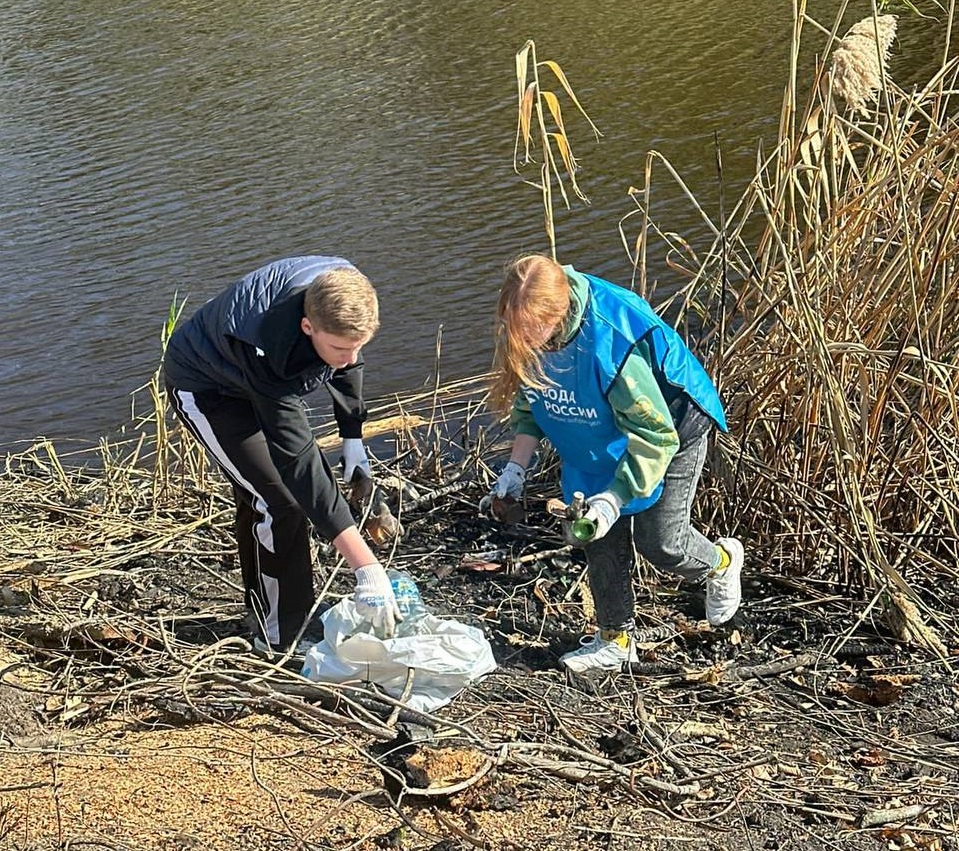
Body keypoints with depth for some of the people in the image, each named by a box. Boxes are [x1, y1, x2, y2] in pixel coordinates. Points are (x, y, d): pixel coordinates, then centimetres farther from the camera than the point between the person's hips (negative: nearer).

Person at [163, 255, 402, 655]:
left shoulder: (344, 292, -27)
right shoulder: (271, 351, -46)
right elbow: (299, 462, -47)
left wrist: (352, 434, 1)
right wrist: (367, 568, -50)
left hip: (255, 382, 7)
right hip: (204, 387, -7)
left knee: (256, 496, 17)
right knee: (282, 503, -14)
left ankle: (262, 608, 36)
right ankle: (283, 636, -1)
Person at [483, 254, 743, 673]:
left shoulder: (610, 341, -42)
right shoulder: (523, 335, -21)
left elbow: (654, 436, -35)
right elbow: (530, 402, 0)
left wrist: (614, 498, -40)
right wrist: (516, 468, -7)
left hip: (671, 425, -6)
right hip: (600, 442, 6)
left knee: (660, 541, -2)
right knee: (602, 539, 6)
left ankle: (721, 563, 32)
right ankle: (615, 639, 23)